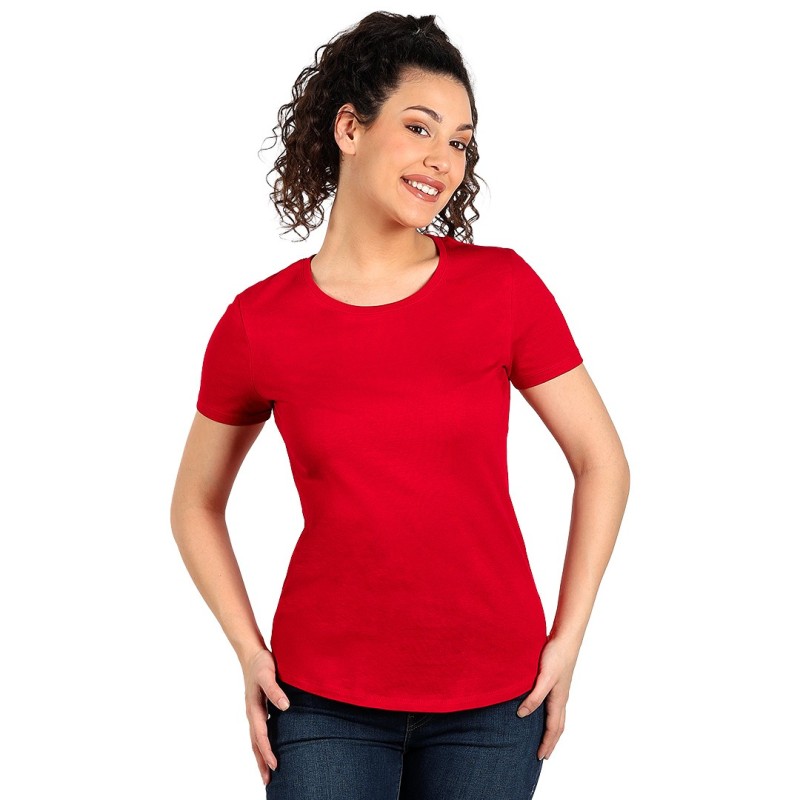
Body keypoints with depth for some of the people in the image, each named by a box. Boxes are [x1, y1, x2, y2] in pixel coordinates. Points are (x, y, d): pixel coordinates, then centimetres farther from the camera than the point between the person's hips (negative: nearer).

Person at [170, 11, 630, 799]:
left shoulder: (504, 287, -6)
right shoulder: (257, 324, -4)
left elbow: (602, 464, 2)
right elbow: (196, 504, 9)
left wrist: (566, 640, -2)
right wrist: (249, 652, 0)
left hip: (492, 702, 1)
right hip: (326, 701, 0)